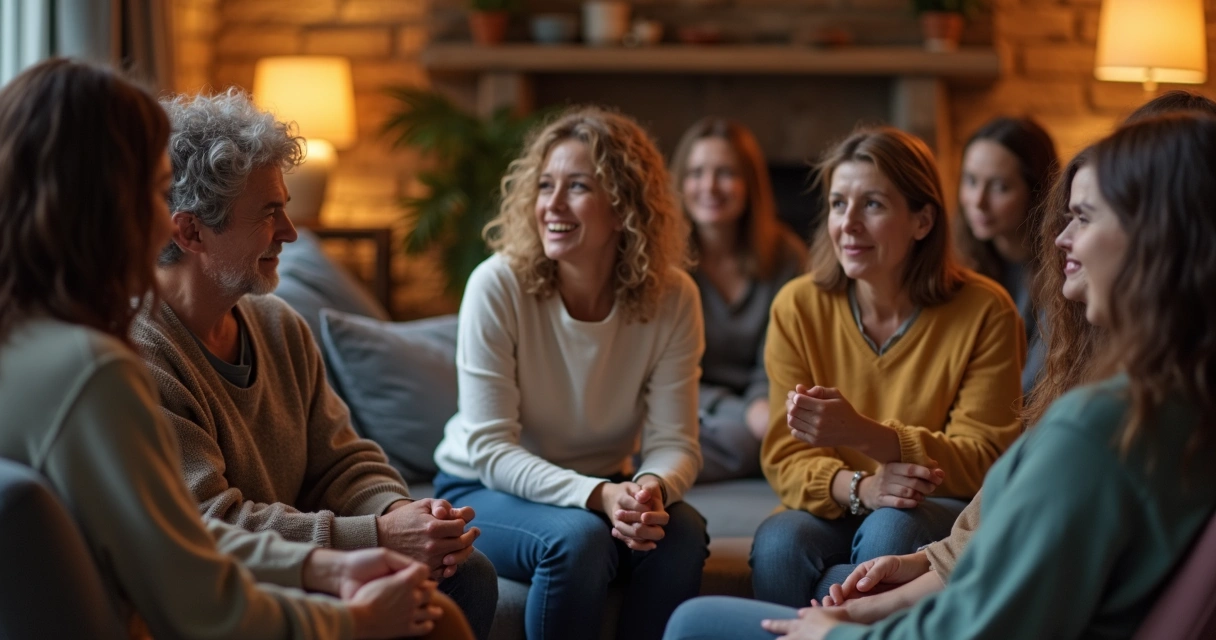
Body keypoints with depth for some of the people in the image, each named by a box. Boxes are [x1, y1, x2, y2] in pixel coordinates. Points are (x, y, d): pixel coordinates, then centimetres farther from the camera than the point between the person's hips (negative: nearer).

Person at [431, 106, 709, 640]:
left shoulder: (672, 299, -11)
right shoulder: (498, 286, -19)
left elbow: (675, 442, -11)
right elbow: (490, 449, -20)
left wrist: (652, 486, -36)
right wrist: (598, 495, -35)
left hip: (601, 489, 3)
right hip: (483, 490, -2)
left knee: (681, 533, -28)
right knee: (578, 538, -33)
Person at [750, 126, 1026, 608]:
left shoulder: (985, 312, -8)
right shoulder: (798, 307, -1)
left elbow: (983, 461, -13)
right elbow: (784, 458, -2)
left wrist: (865, 434, -29)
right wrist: (859, 487, -26)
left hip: (946, 514, -1)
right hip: (834, 510, 2)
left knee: (891, 529, -34)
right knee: (778, 543, -31)